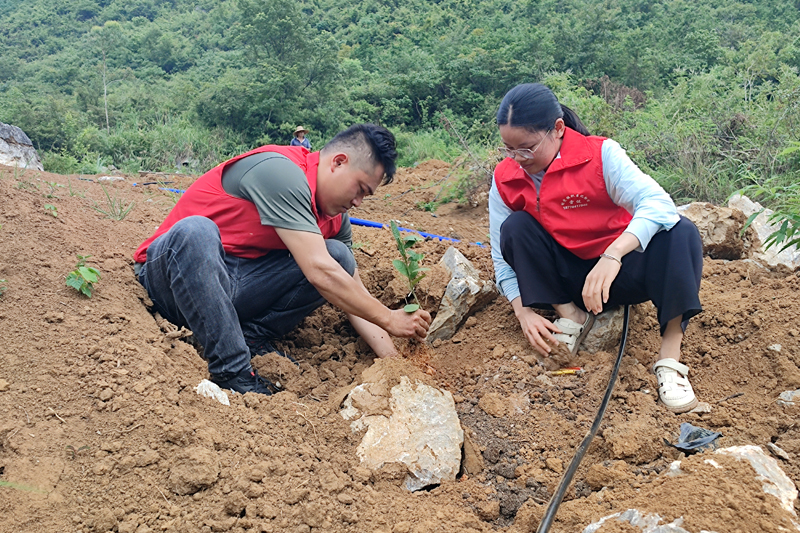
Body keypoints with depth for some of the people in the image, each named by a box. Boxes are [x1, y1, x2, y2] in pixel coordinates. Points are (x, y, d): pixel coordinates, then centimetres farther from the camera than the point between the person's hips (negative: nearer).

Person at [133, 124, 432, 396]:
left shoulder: (336, 220, 6)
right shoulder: (281, 171, -23)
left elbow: (355, 295, 5)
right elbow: (318, 272, -27)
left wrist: (394, 361, -5)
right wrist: (388, 320, -19)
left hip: (233, 289, 7)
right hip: (169, 273, -6)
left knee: (340, 257, -8)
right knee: (195, 230, -41)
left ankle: (252, 338, -13)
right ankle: (233, 374, -32)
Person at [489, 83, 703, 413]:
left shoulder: (600, 155, -18)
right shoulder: (504, 179, -7)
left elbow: (658, 203, -33)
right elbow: (504, 257, -6)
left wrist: (611, 257, -48)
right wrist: (524, 313, -20)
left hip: (619, 270, -2)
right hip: (564, 280, 2)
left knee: (681, 233, -29)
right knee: (515, 227, -20)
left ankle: (670, 357, -28)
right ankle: (570, 315, -12)